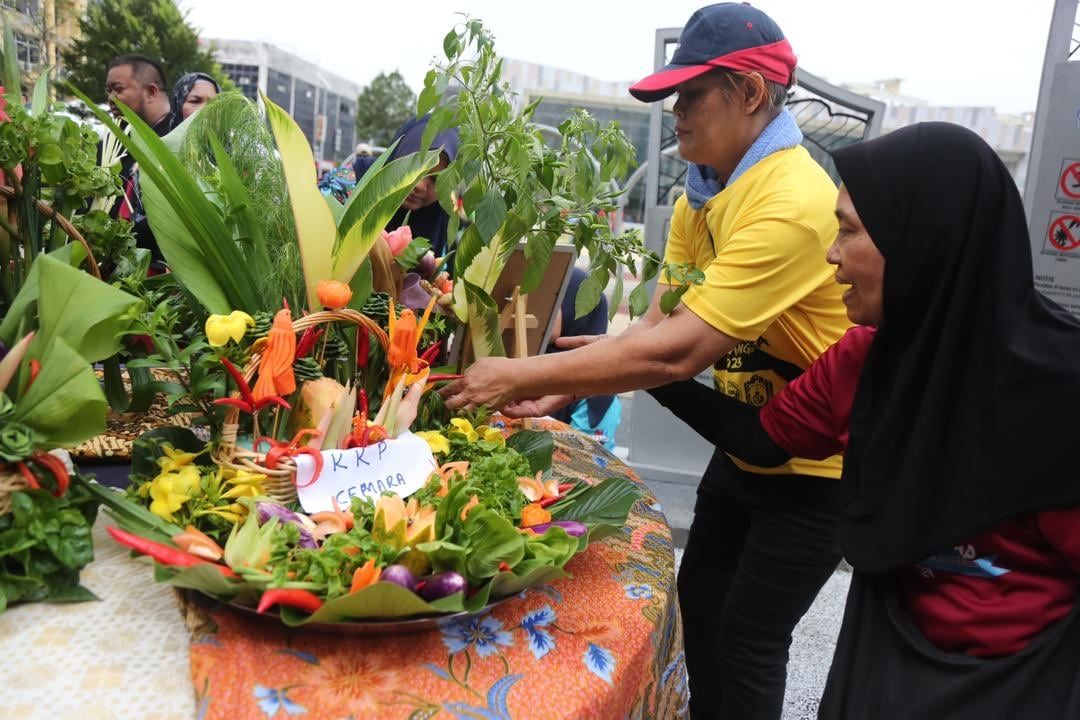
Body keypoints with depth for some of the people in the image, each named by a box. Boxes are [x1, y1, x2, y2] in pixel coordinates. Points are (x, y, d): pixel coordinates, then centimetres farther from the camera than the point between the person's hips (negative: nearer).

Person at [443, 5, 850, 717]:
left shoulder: (791, 204, -29)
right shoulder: (704, 192, -1)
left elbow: (679, 350, -34)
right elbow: (659, 323, -2)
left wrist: (526, 376, -28)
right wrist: (565, 387, -14)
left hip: (816, 464, -8)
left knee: (750, 635, 5)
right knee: (700, 597, 19)